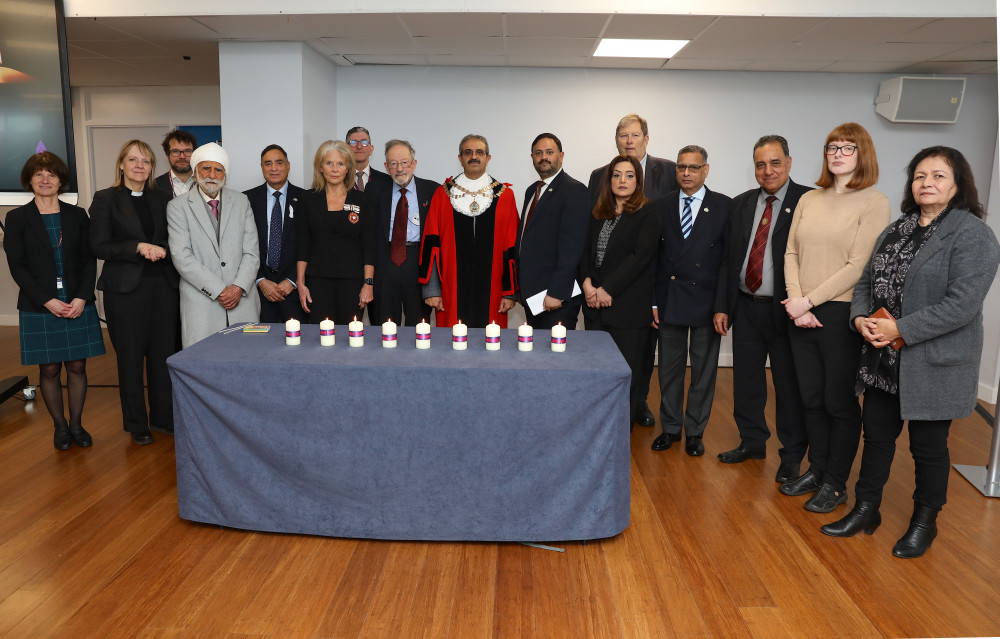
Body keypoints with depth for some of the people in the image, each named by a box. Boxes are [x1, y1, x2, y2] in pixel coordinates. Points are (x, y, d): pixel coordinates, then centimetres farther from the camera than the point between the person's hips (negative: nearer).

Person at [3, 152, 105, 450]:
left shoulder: (77, 215, 7)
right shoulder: (17, 218, 2)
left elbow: (89, 260, 4)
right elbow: (17, 266, -3)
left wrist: (82, 298, -9)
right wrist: (47, 301, -12)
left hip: (78, 304, 1)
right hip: (39, 307, -1)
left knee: (77, 366, 6)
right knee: (49, 369, 5)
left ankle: (76, 424, 20)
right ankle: (60, 426, 19)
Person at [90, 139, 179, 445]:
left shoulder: (160, 198, 12)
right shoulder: (105, 199, 1)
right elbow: (99, 246, -5)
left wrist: (160, 249, -9)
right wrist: (139, 247, -16)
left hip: (162, 285, 3)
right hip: (125, 288, -3)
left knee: (164, 352, 4)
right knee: (130, 356, 4)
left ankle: (163, 416, 19)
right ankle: (136, 424, 18)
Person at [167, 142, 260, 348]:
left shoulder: (241, 202, 11)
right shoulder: (178, 207, 3)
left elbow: (251, 252, 7)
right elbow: (181, 257, -6)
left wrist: (239, 287, -8)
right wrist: (218, 290, -12)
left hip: (242, 300, 2)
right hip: (200, 304, -2)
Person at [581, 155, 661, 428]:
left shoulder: (647, 214, -3)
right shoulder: (599, 214, 15)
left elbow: (640, 257, -12)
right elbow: (586, 250, 12)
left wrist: (608, 289, -14)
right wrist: (587, 282, -6)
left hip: (628, 306, -5)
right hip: (595, 303, 5)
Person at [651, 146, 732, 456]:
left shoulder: (725, 206, -1)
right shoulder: (660, 207, 5)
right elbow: (652, 258, 5)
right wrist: (652, 301, 0)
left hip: (707, 301, -2)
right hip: (669, 300, 2)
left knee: (704, 371, 8)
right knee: (669, 368, 11)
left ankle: (695, 432, 22)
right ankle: (670, 427, 26)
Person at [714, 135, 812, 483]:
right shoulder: (741, 203, 9)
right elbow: (728, 258, 10)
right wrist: (722, 306, 6)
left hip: (786, 309, -5)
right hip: (746, 307, 5)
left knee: (789, 384, 6)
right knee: (746, 380, 14)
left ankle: (792, 455, 23)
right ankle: (752, 442, 33)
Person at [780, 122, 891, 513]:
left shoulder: (874, 202, -6)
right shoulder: (809, 200, 10)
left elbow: (859, 266, -13)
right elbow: (791, 254, 6)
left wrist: (809, 300, -15)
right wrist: (796, 301, -8)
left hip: (841, 315, -5)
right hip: (802, 315, 5)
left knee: (840, 402, 5)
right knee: (811, 398, 13)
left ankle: (835, 484, 20)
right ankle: (816, 469, 29)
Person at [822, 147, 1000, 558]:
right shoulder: (895, 231, 10)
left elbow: (961, 304, -21)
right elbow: (866, 282, 13)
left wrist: (900, 329, -22)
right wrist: (860, 318, -6)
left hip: (934, 364, -6)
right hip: (883, 359, 6)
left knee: (928, 445, 10)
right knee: (876, 435, 14)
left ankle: (924, 523, 30)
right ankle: (865, 510, 30)